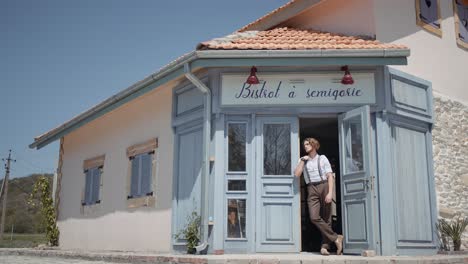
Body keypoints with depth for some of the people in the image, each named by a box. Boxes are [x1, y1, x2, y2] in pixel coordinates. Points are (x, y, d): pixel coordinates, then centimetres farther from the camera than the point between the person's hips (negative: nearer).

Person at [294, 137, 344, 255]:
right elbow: (297, 174, 0)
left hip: (324, 186, -1)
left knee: (326, 217, -2)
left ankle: (324, 246, 3)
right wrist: (302, 160, 0)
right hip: (312, 189, 1)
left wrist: (330, 193, -12)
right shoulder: (303, 160, 15)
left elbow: (330, 176, 0)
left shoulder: (322, 158, 8)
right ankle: (336, 237, -8)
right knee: (314, 217, -16)